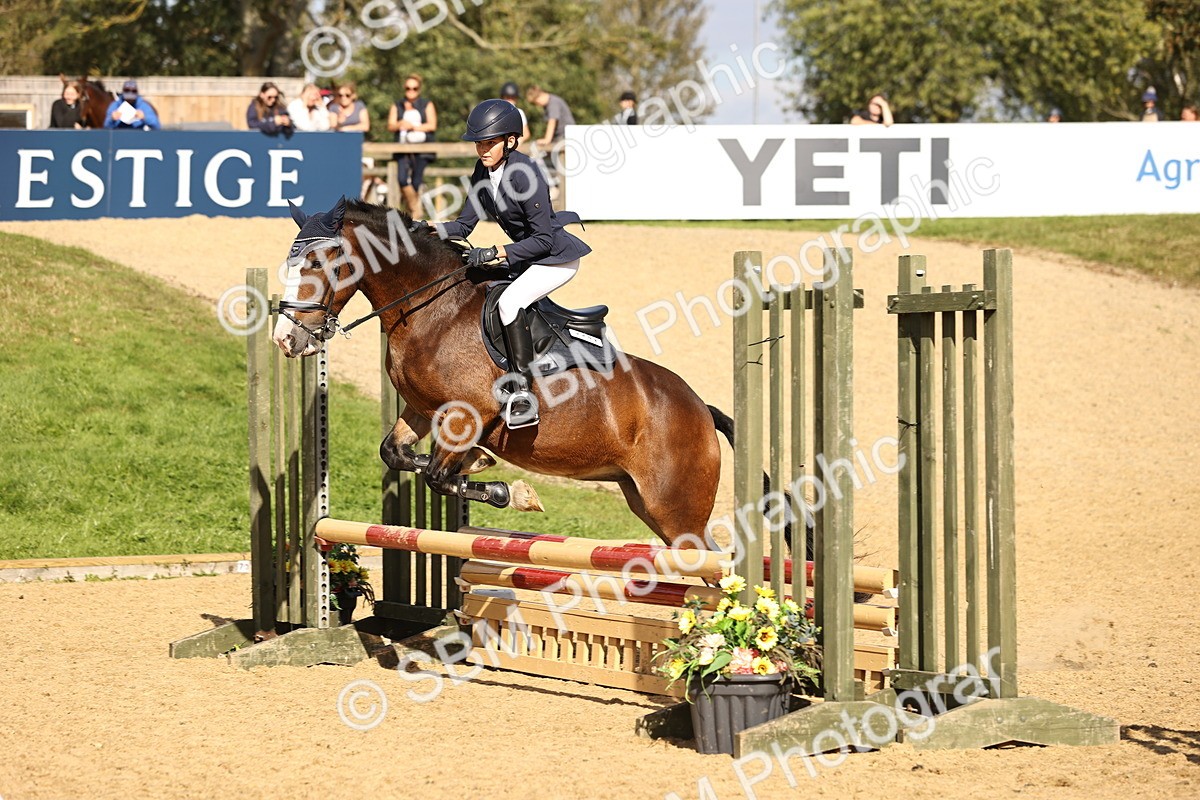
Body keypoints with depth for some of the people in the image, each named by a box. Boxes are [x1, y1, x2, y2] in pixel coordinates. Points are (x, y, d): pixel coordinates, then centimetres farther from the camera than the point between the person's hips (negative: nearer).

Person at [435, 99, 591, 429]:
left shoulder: (525, 174, -25)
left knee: (509, 301, -28)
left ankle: (522, 393, -28)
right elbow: (465, 225, 3)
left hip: (557, 256, -10)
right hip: (525, 257, 10)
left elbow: (544, 238, -24)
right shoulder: (483, 172, -1)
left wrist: (495, 252, -29)